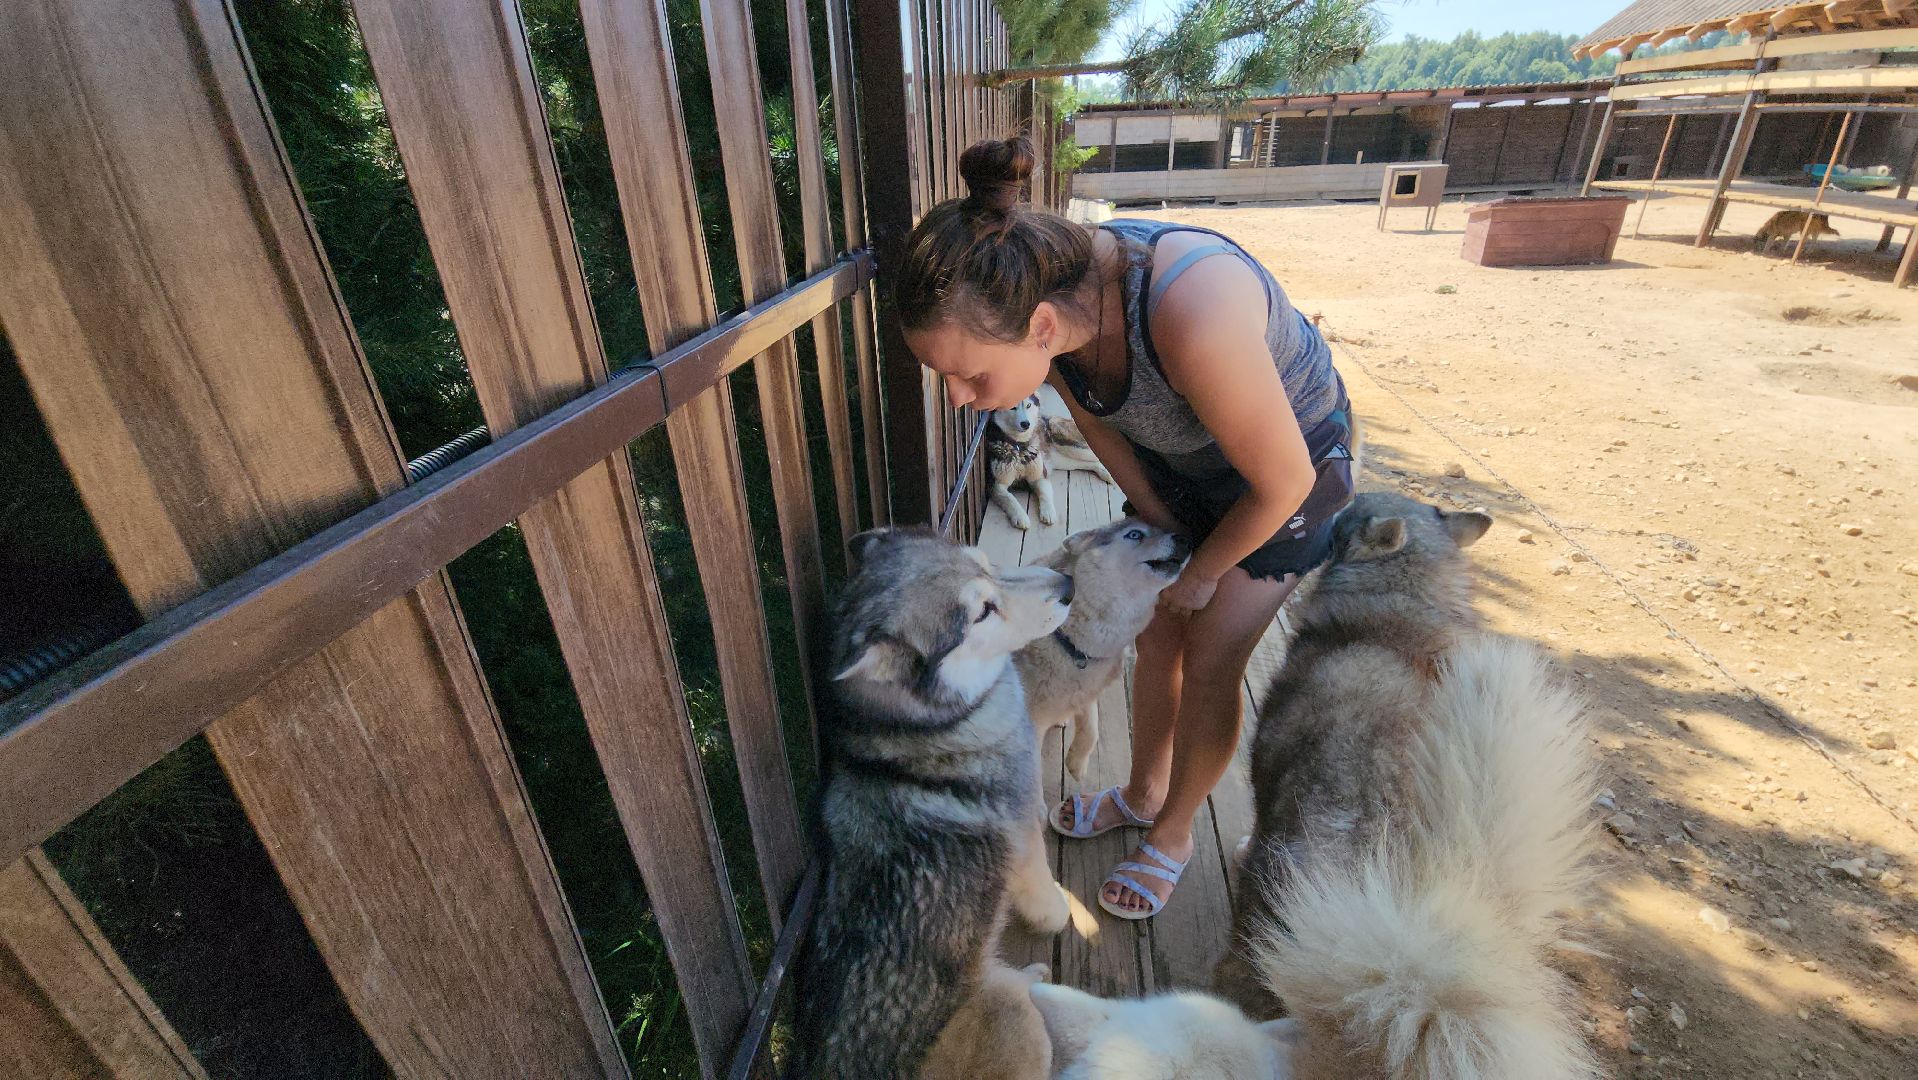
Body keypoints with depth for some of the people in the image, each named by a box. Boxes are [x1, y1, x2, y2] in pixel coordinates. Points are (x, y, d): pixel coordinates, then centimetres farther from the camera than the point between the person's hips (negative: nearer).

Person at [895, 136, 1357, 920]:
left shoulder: (1190, 314, -45)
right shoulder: (1045, 297, -24)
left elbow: (1283, 482, -28)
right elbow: (1109, 441, -5)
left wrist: (1201, 574, -12)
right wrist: (1168, 538, 4)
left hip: (1295, 456, -5)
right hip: (1180, 456, 5)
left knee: (1209, 663, 3)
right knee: (1157, 634, 14)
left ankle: (1173, 832, 29)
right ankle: (1142, 792, 39)